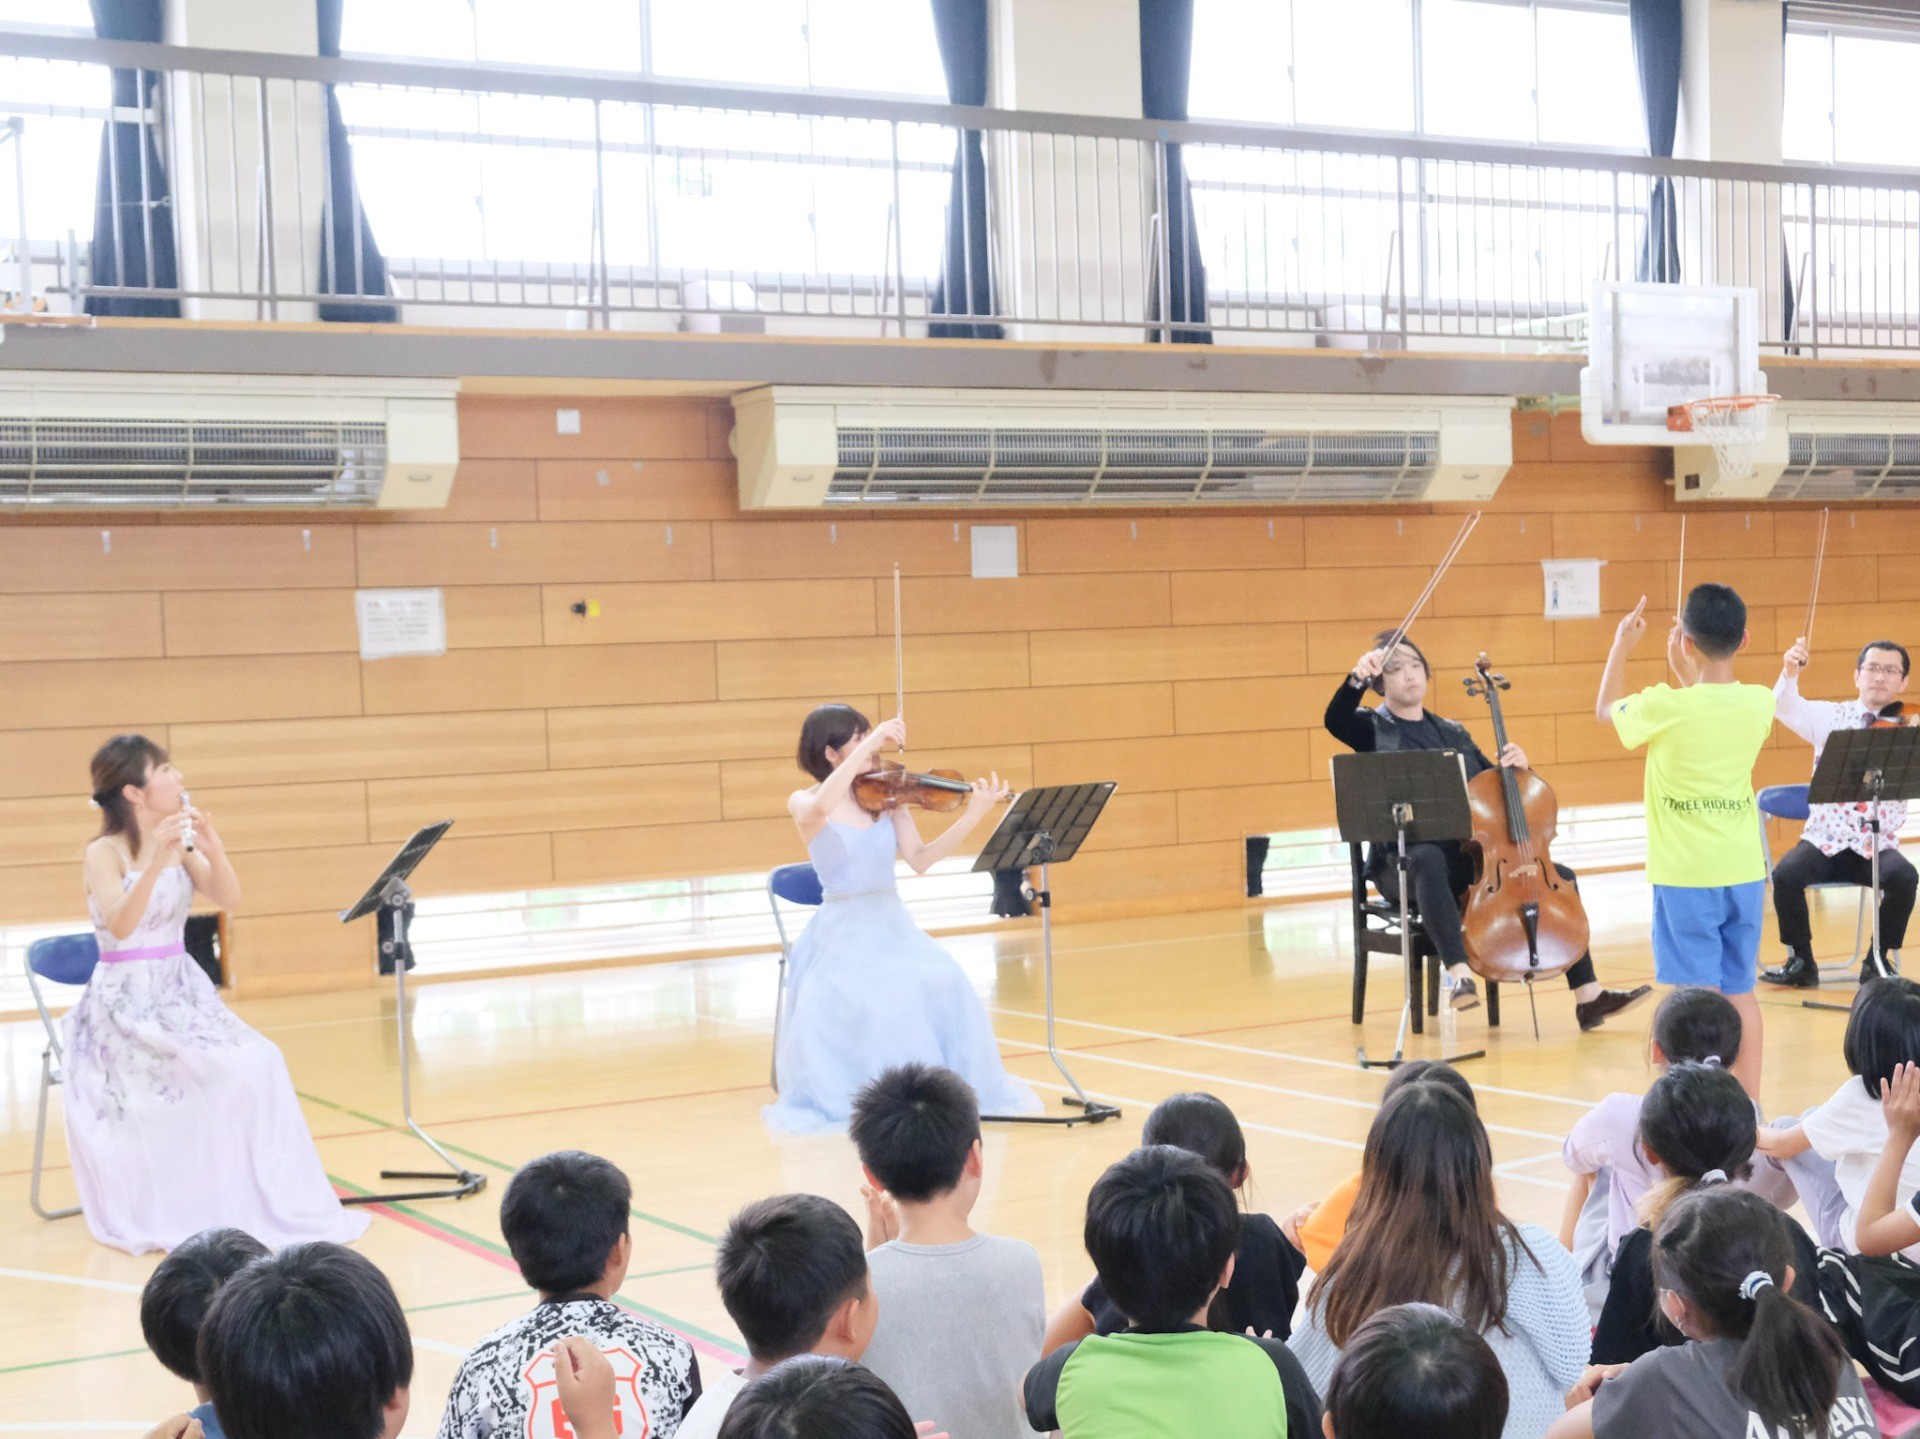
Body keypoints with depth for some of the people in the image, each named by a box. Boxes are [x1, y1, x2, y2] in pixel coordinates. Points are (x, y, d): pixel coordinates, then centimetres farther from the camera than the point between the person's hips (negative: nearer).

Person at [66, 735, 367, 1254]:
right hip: (126, 1002, -6)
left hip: (181, 991, 6)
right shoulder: (105, 853, -12)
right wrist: (154, 860, -36)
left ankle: (262, 1206, -2)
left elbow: (228, 899, -2)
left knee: (258, 1066, -13)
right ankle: (180, 1215, -7)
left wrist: (212, 848, -18)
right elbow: (120, 926, -26)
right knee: (217, 1076, -22)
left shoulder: (178, 844, 6)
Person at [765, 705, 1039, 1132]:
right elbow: (820, 809, -30)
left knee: (943, 988, -23)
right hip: (842, 935, -3)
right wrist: (870, 743, -31)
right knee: (861, 1003, -30)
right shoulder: (802, 803, -4)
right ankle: (837, 1099, -9)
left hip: (892, 926, 3)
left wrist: (973, 816, -13)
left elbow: (919, 859, -2)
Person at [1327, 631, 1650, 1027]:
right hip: (1405, 858, -6)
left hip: (1468, 854, 6)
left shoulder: (1454, 734, 20)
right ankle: (1458, 972, -54)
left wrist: (1515, 765, -3)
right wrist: (1356, 680, -38)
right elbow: (1335, 720, -19)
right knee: (1429, 860, -42)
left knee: (1560, 876, -6)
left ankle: (1589, 998, -5)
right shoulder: (1375, 730, 4)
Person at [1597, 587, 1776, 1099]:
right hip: (1743, 871, 5)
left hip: (1685, 876, -5)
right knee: (1740, 991, 13)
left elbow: (1606, 710, 5)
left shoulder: (1665, 706, -16)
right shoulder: (1759, 703, -3)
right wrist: (1689, 674, 21)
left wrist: (1622, 644, 16)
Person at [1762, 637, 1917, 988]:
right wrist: (1790, 673, -31)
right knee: (1786, 874, -28)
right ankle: (1801, 960, -5)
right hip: (1825, 840, 1)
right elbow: (1785, 708, -11)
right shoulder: (1829, 716, 7)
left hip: (1878, 847, -1)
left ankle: (1879, 960, -7)